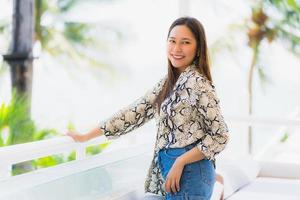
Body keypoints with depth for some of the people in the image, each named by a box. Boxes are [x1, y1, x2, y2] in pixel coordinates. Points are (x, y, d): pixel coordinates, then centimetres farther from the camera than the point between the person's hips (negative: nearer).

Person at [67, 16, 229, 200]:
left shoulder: (197, 83, -14)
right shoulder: (169, 82, 9)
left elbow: (220, 136, -14)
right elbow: (138, 111, 10)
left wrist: (180, 162, -18)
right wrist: (86, 136, 10)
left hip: (188, 173, -8)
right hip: (167, 169, 8)